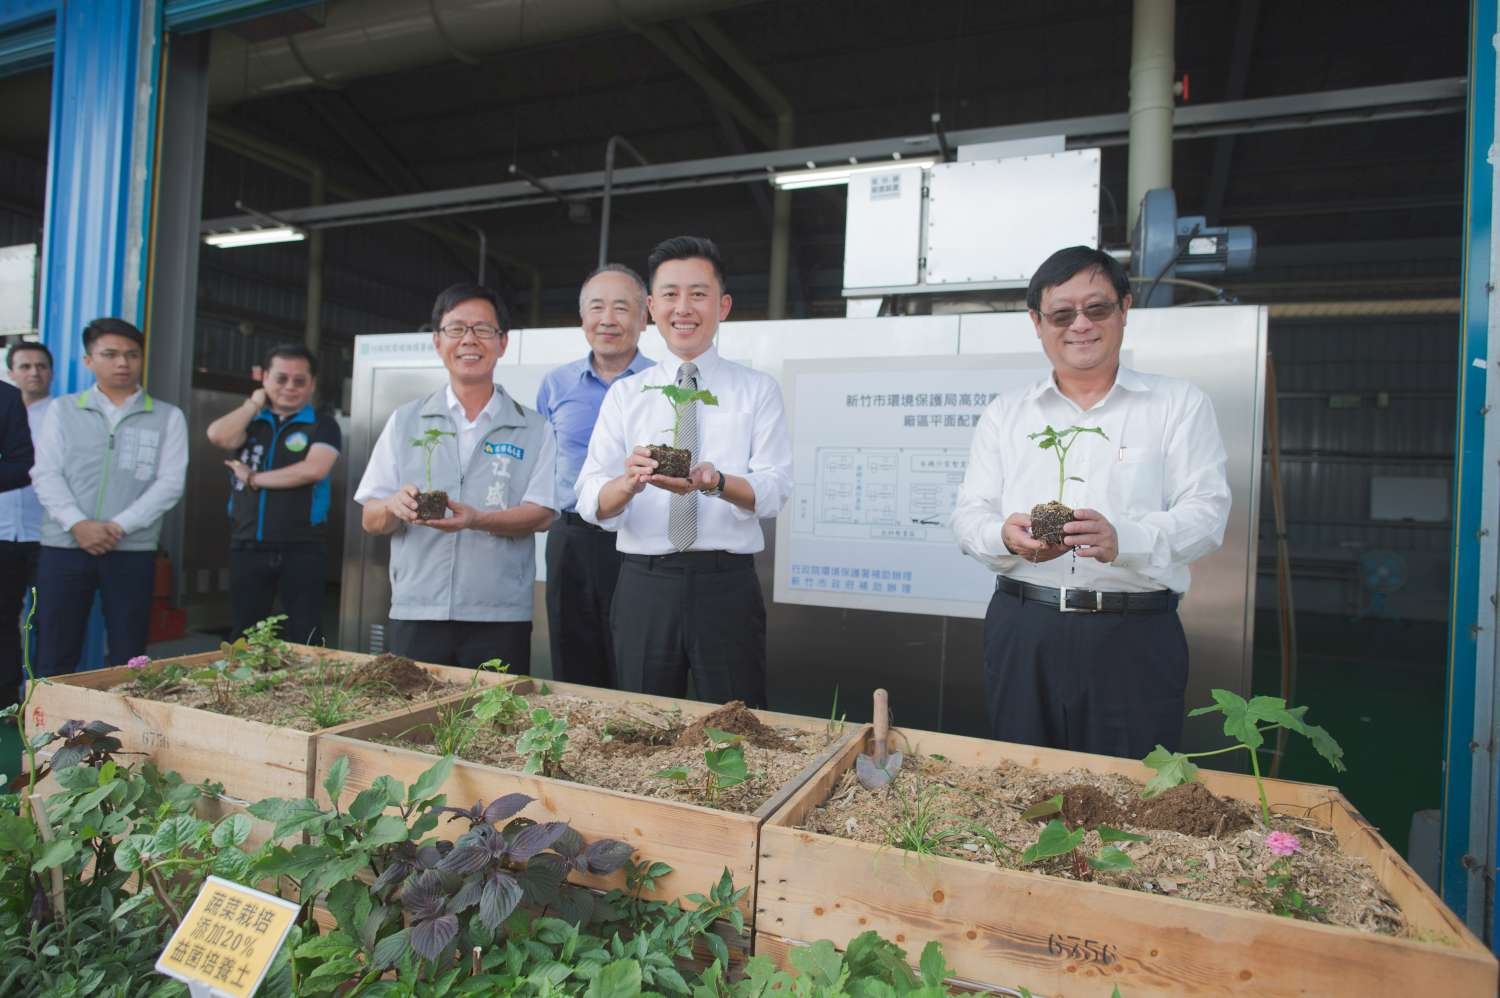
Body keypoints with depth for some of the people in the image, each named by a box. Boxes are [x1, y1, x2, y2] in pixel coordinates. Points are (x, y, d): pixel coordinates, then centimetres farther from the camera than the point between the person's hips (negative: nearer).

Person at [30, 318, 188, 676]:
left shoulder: (168, 417, 7)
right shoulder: (62, 410, 11)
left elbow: (170, 483, -2)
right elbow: (45, 474, 2)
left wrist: (118, 526, -12)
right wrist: (77, 524, -13)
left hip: (133, 551, -1)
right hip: (63, 546, 1)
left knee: (127, 660, 4)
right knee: (54, 657, 5)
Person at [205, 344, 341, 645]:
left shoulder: (322, 425, 1)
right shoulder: (250, 421, 14)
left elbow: (314, 470, -16)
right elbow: (218, 436, -7)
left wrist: (255, 479, -8)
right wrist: (254, 403, 2)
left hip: (302, 550, -4)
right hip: (246, 547, 4)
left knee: (304, 641, -1)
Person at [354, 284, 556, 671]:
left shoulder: (534, 429, 5)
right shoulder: (405, 421, 10)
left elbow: (541, 515, -5)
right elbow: (370, 519, 8)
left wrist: (477, 519, -22)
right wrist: (395, 506, -15)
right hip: (414, 615, 2)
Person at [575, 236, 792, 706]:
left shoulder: (758, 389, 5)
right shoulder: (624, 394, 7)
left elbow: (774, 490, -6)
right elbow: (590, 502, -2)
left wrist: (715, 482, -26)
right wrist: (630, 481, -24)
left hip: (728, 585, -1)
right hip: (643, 584, 2)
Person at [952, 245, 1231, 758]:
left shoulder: (1181, 404, 6)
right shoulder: (1004, 413, 11)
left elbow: (1206, 510, -4)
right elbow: (970, 513, 7)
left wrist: (1124, 540, -24)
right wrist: (1006, 537, -17)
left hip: (1135, 637, -2)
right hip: (1022, 632, 2)